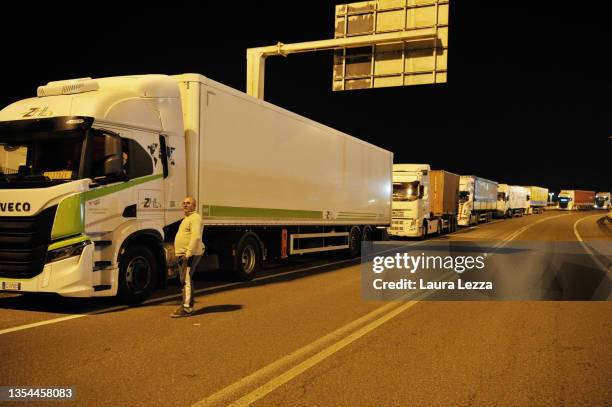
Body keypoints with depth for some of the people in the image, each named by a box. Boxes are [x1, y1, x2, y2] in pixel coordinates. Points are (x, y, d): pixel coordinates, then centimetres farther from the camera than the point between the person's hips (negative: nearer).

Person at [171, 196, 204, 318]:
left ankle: (186, 308, -12)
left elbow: (196, 237, -24)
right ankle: (189, 305, 24)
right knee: (185, 280, 15)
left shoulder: (195, 218, -12)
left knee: (186, 280, -12)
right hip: (183, 255, 11)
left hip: (190, 255, -11)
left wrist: (188, 253, -27)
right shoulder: (187, 218, 22)